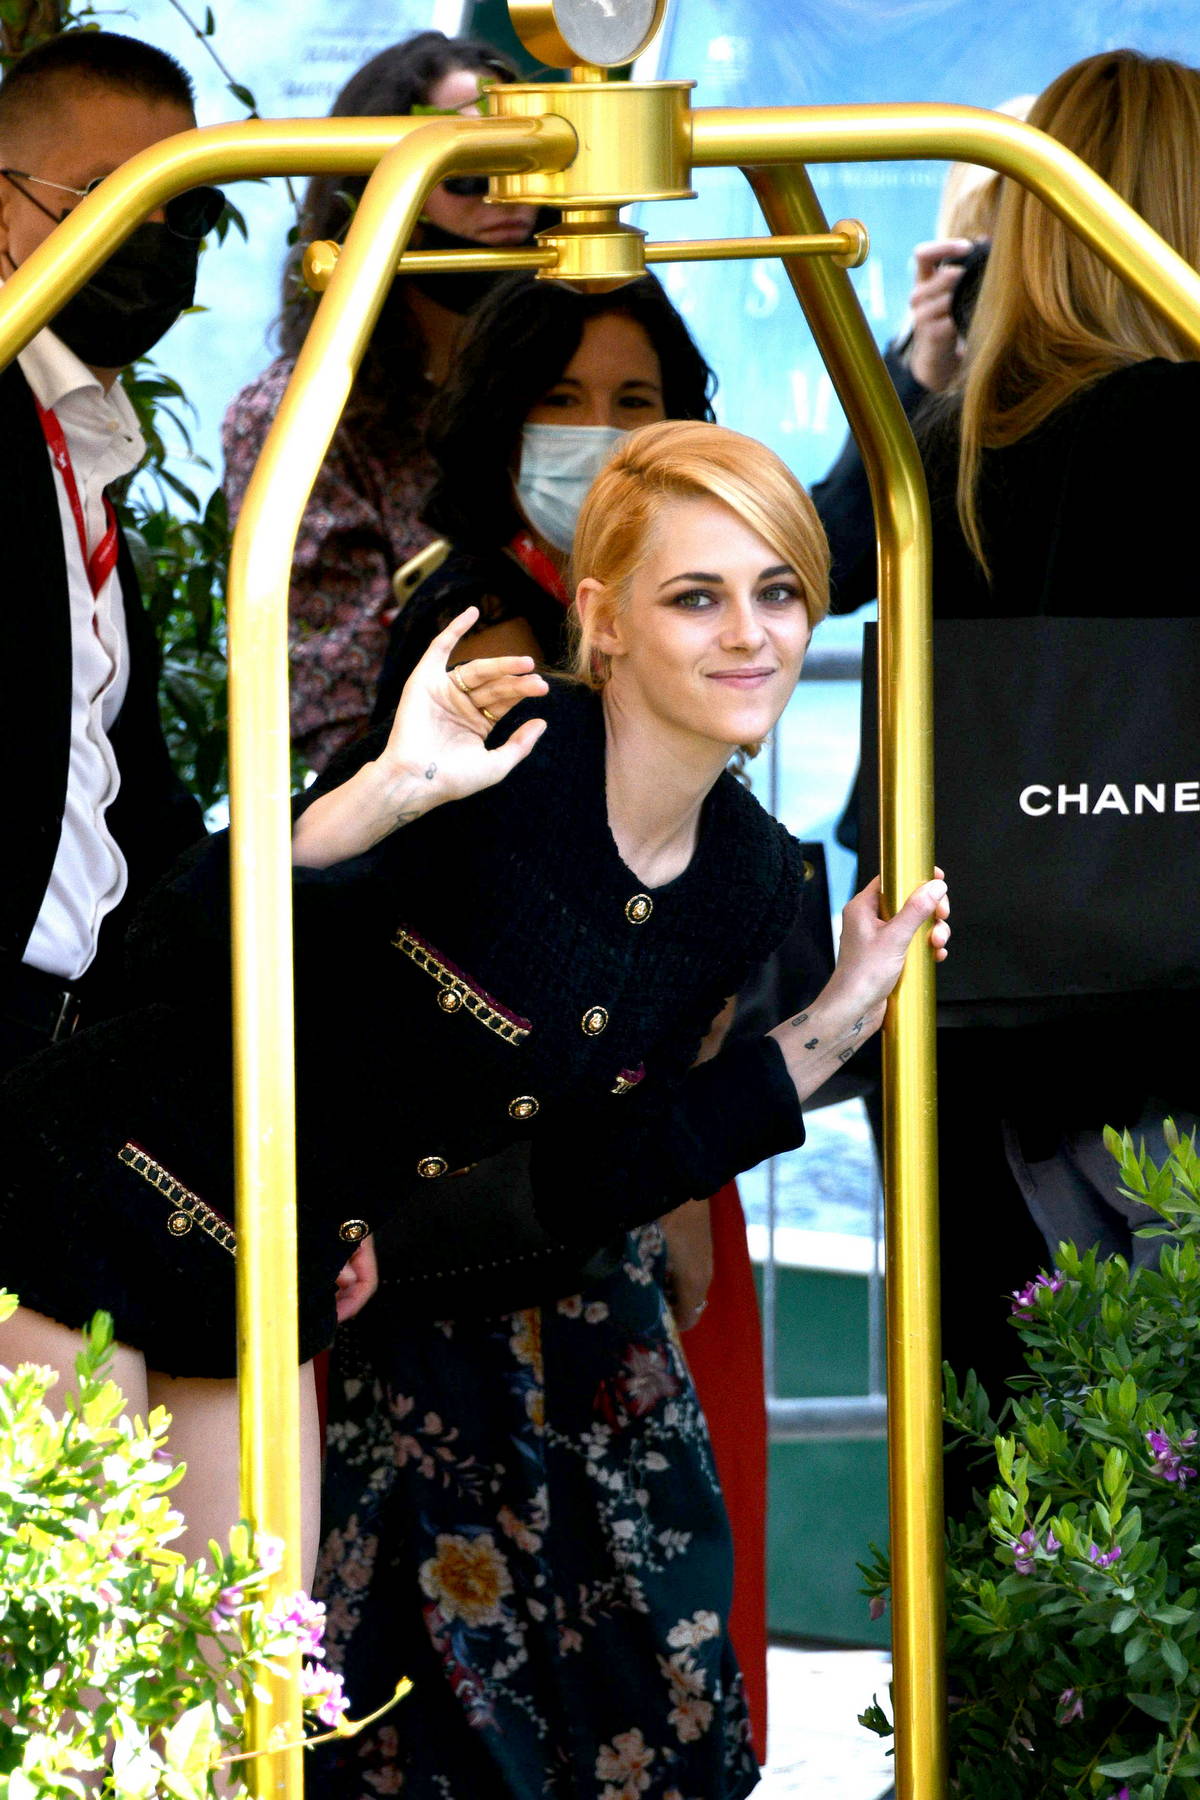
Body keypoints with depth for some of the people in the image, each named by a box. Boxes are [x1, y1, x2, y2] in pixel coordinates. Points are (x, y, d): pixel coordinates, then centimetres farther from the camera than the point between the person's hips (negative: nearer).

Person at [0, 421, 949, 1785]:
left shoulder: (755, 882, -1)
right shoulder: (496, 746, -21)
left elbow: (582, 1184, 3)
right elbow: (194, 946, -25)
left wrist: (834, 1027, 0)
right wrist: (388, 790, -39)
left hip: (271, 1283, 6)